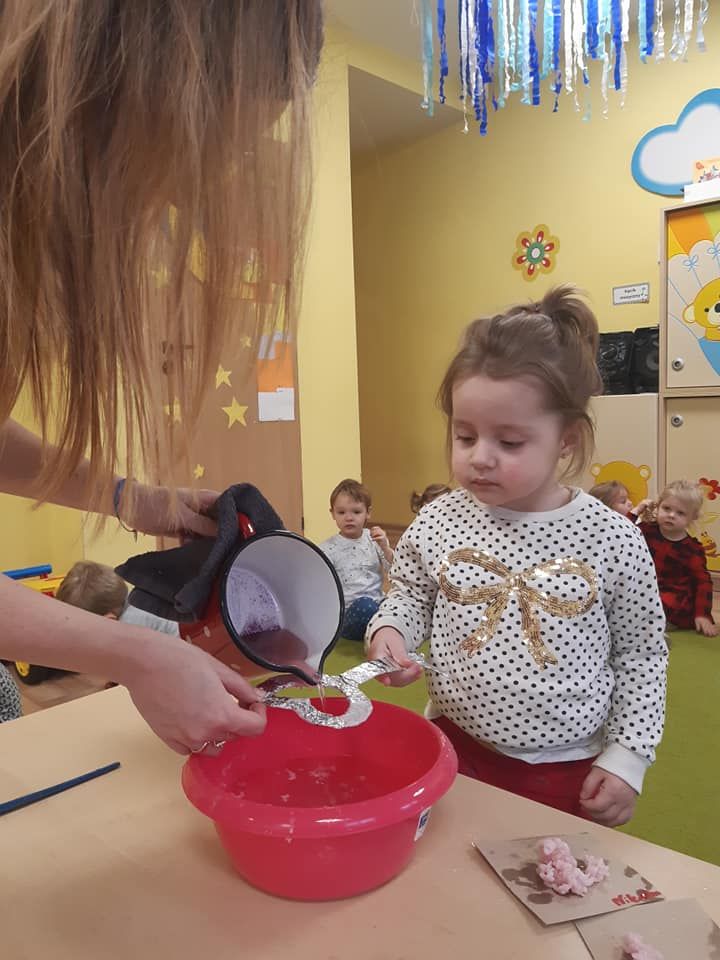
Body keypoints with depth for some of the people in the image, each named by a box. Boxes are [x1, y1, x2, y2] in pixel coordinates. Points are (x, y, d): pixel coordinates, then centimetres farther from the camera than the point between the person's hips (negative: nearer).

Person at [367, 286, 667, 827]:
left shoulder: (612, 541, -13)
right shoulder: (437, 524, -9)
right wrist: (390, 630, -13)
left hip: (571, 774, -1)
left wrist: (627, 758, -5)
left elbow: (642, 655, -2)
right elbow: (410, 596, 8)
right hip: (455, 752, 2)